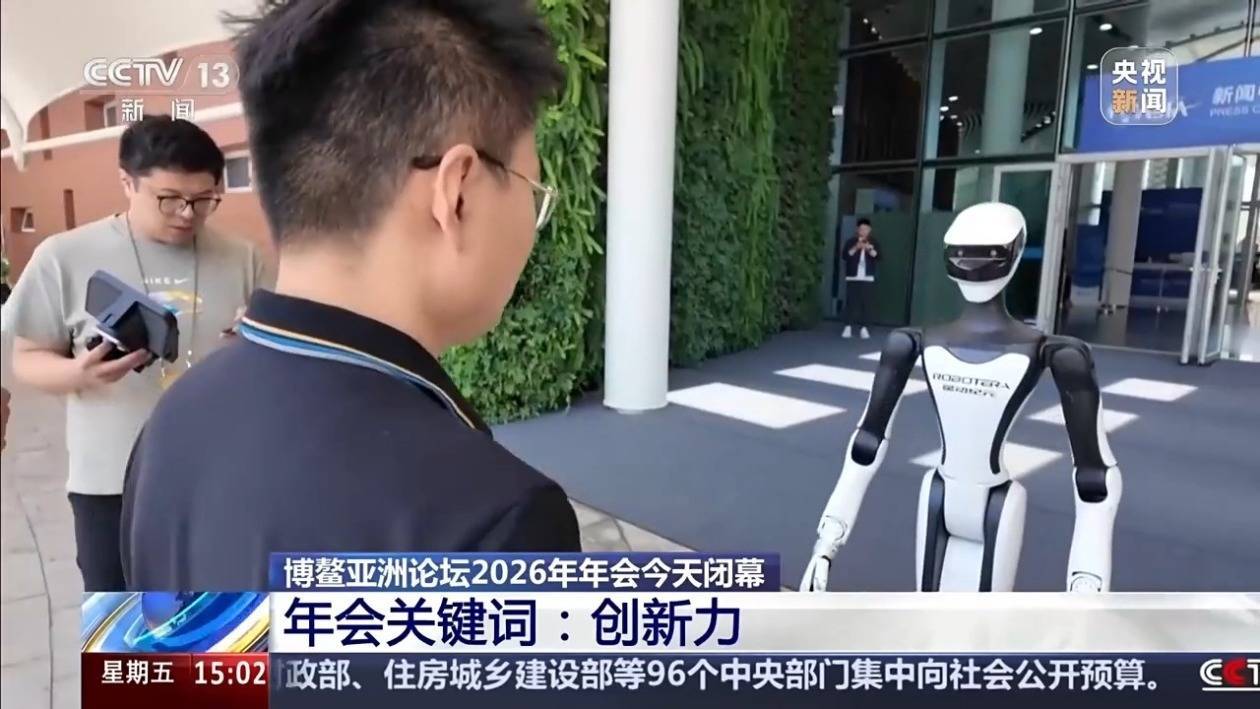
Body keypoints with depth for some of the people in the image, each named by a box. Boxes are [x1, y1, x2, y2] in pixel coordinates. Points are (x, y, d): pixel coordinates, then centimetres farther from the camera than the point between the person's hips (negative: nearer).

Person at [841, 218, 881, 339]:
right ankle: (848, 328, -2)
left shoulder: (873, 242, 9)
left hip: (868, 278, 1)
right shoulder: (851, 241, 5)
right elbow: (845, 256, -7)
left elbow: (877, 257, -3)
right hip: (852, 277, -1)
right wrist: (856, 248, -21)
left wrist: (870, 249, -21)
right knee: (850, 302, -4)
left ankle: (864, 328, 0)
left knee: (866, 303, -2)